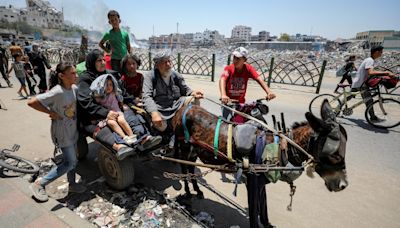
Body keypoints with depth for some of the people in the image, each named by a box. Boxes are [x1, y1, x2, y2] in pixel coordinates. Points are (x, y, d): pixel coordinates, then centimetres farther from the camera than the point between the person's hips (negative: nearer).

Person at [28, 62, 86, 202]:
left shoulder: (74, 88, -3)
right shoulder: (57, 92, -25)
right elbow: (31, 102, -26)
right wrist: (51, 113, -20)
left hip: (73, 129, 7)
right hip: (62, 132, -7)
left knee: (72, 160, 18)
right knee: (70, 163, 0)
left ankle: (72, 185, 37)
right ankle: (39, 184, 18)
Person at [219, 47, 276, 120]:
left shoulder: (248, 68, -10)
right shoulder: (229, 68, -15)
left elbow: (259, 79, -21)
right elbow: (222, 79, -33)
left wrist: (269, 92, -38)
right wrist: (223, 95, -52)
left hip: (241, 102, 2)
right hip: (228, 102, -2)